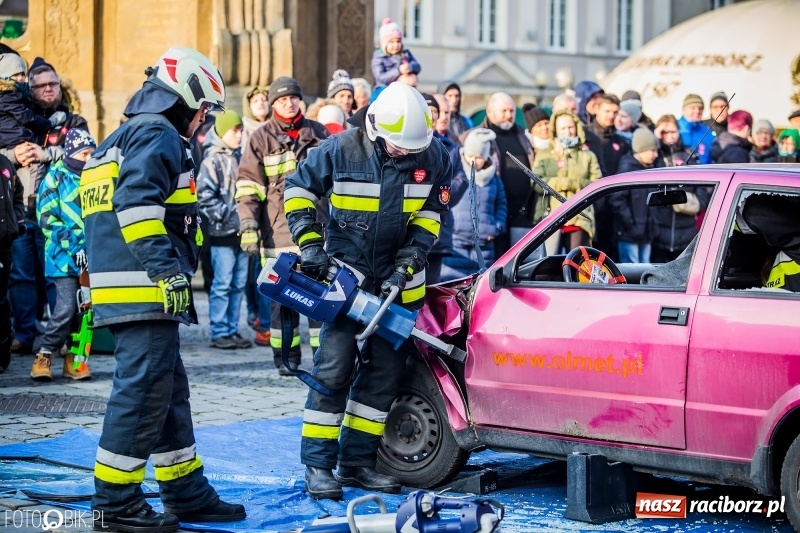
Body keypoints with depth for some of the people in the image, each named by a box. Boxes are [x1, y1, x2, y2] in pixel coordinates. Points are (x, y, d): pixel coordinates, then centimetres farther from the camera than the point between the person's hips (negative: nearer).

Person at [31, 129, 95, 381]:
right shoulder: (56, 177, -3)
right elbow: (46, 218, -8)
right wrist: (73, 247, -14)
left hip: (90, 257, 5)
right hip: (64, 257, -5)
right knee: (66, 308, -12)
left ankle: (73, 359, 15)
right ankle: (44, 357, 1)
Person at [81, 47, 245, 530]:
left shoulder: (125, 138, 26)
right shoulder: (159, 135, -7)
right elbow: (137, 203, -22)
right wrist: (168, 269, -25)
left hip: (120, 287, 11)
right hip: (145, 291, -11)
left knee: (169, 392, 14)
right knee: (144, 390, -8)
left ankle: (187, 493, 20)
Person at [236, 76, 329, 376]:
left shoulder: (318, 134, 13)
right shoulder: (262, 139, 4)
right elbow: (247, 187, 1)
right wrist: (248, 226, -8)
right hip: (278, 231, -2)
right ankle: (286, 356, 6)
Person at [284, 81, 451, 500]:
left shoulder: (433, 157, -7)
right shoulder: (341, 149, -14)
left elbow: (431, 214, 4)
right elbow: (299, 188, -2)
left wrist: (408, 262, -8)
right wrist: (309, 242, -11)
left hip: (398, 281, 4)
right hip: (346, 272, -4)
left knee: (386, 371, 6)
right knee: (333, 368, -8)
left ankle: (357, 461, 16)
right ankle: (318, 465, -3)